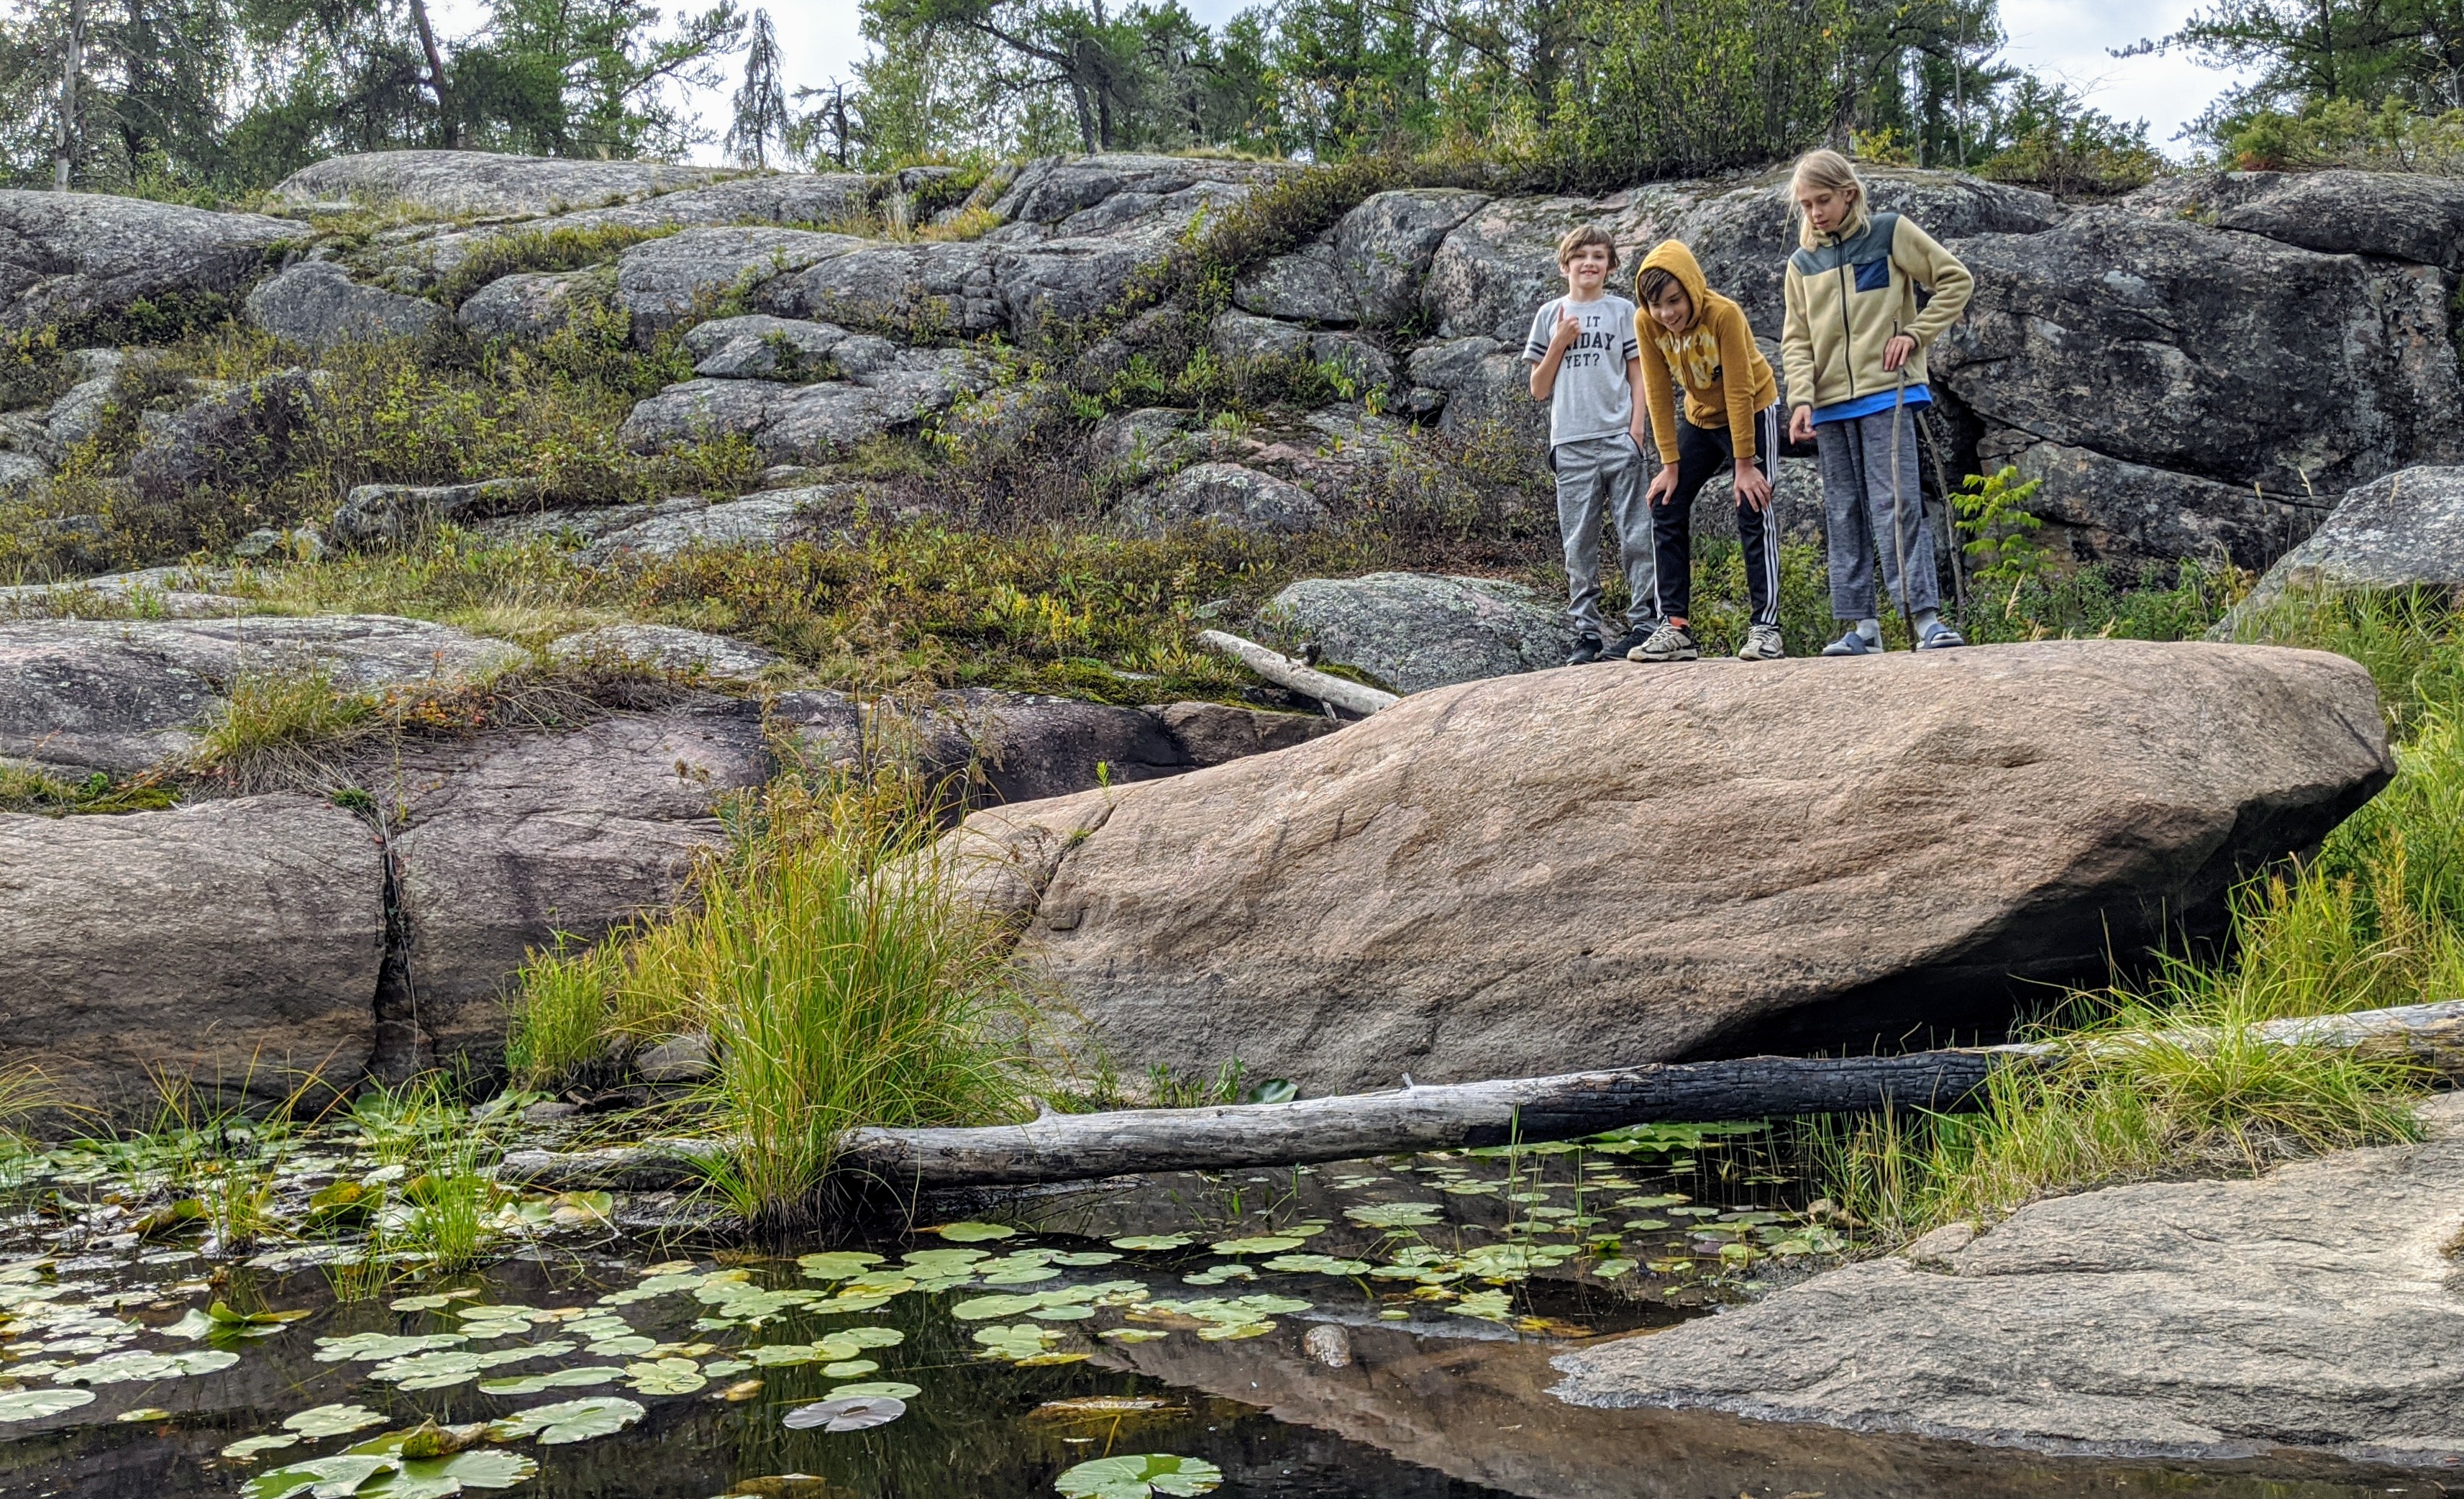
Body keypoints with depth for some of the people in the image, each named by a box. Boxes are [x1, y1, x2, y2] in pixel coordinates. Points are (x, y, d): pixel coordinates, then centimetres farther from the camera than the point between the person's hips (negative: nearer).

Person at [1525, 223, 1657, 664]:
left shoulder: (1622, 311, 9)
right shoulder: (1550, 315, 11)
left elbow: (1638, 377, 8)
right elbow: (1538, 389, 10)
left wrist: (1637, 429, -5)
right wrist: (1559, 343, -2)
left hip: (1619, 440, -1)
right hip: (1571, 445, 1)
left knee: (1635, 536, -4)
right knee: (1579, 544, 2)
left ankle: (1645, 622, 0)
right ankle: (1586, 632, 5)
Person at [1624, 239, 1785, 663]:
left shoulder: (1724, 314, -30)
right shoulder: (1646, 324, -18)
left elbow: (1739, 391, -27)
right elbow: (1658, 394, -12)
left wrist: (1744, 463, -25)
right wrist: (1670, 464, -13)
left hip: (1753, 412, -5)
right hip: (1700, 418, 5)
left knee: (1753, 513, -14)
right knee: (1666, 509, -3)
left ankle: (1765, 627, -11)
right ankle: (1676, 627, -2)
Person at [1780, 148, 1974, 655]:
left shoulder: (1891, 233, 2)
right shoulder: (1802, 263, 11)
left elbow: (1956, 279, 5)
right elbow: (1796, 340, 9)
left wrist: (1915, 332, -5)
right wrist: (1801, 399, -5)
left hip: (1886, 392, -4)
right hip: (1829, 404, 4)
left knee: (1896, 502, -13)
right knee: (1844, 515, 3)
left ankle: (1926, 617, -13)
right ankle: (1863, 626, 6)